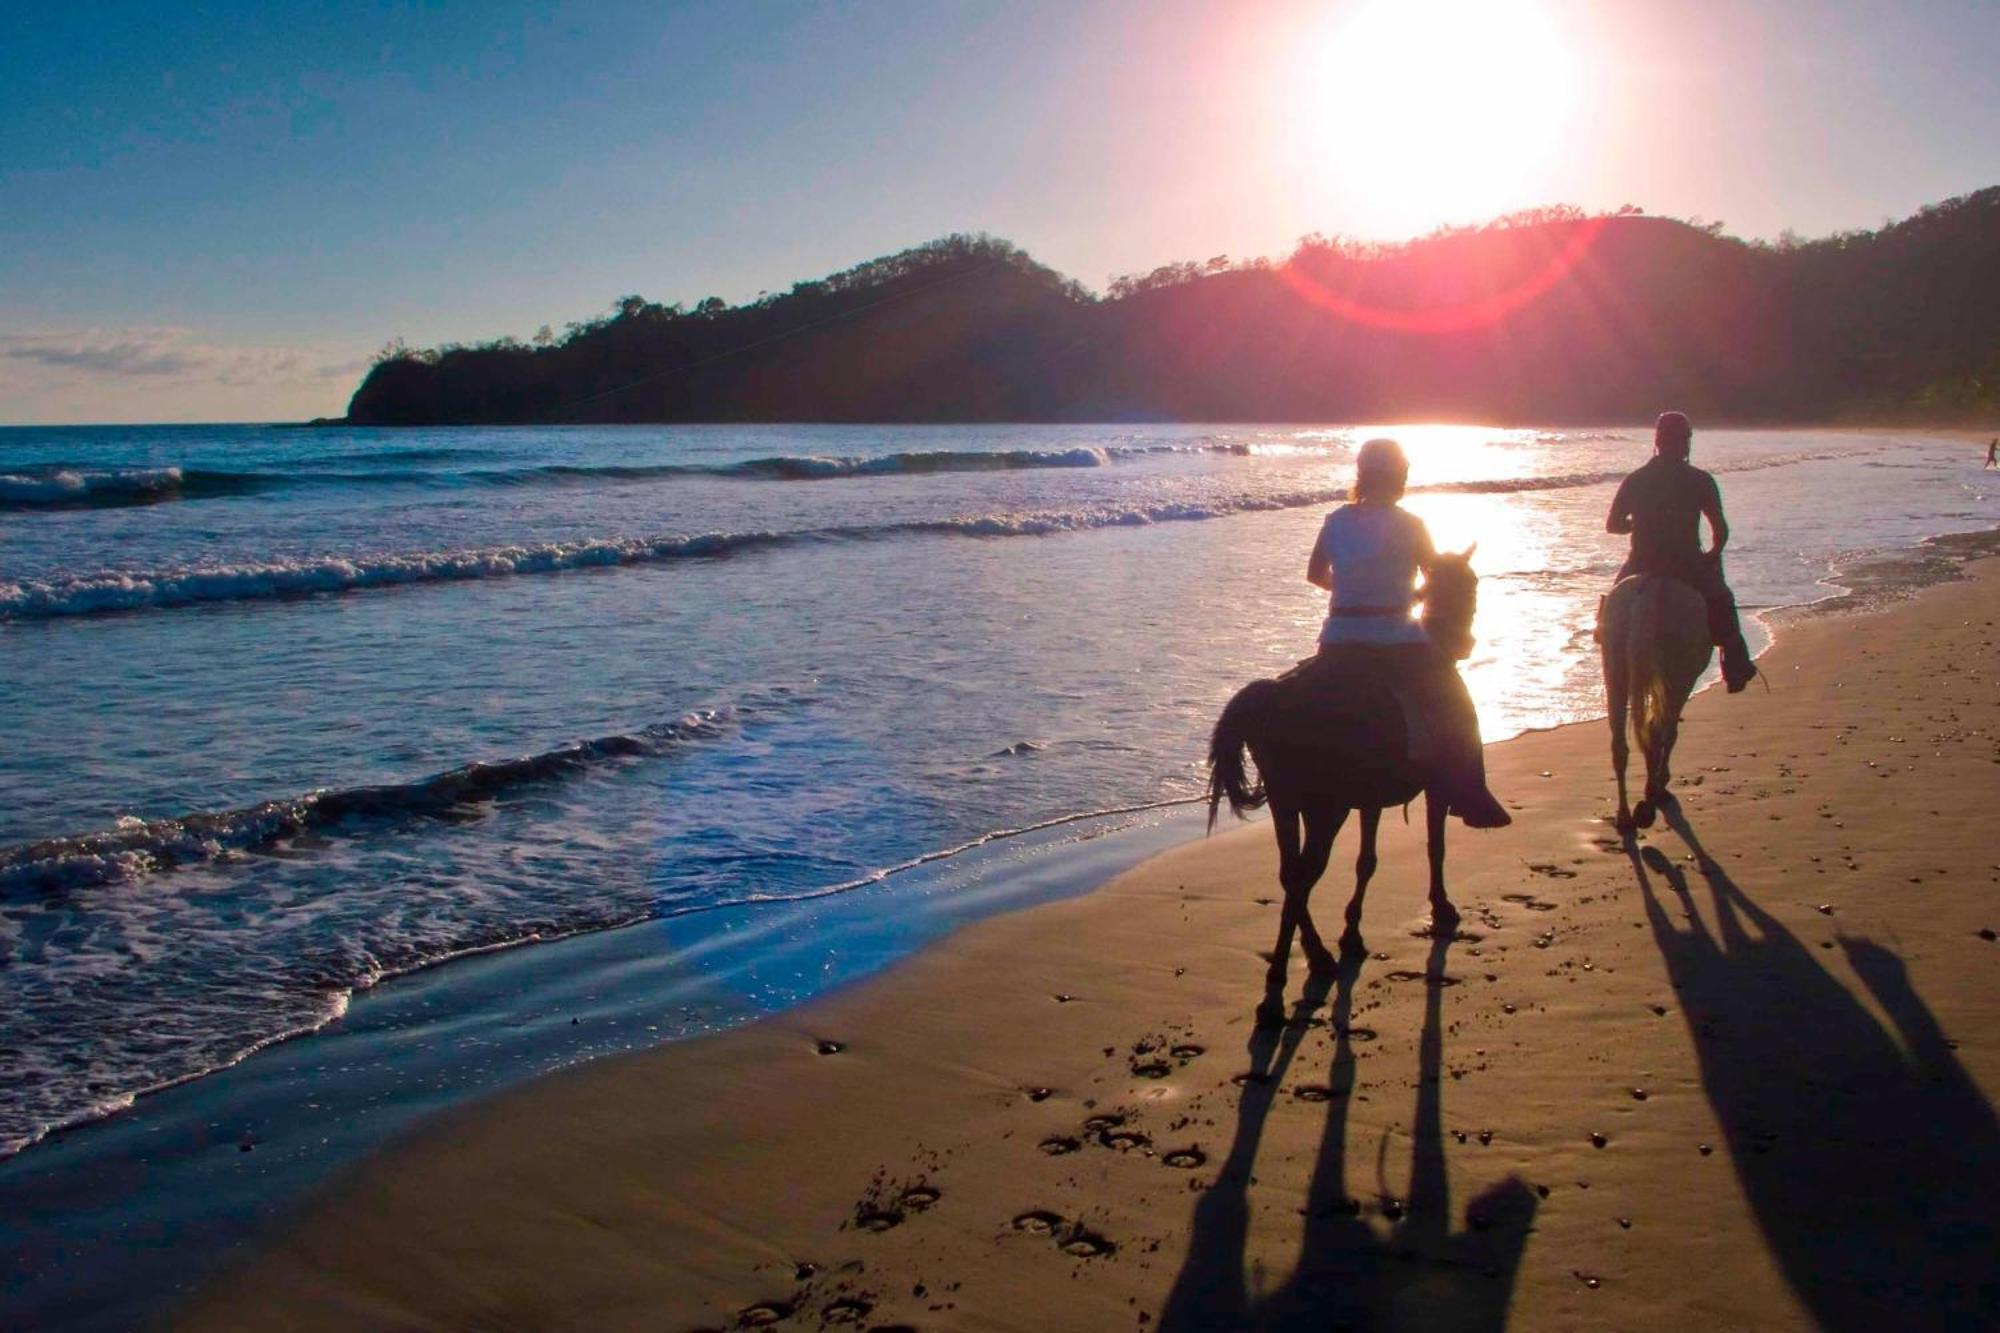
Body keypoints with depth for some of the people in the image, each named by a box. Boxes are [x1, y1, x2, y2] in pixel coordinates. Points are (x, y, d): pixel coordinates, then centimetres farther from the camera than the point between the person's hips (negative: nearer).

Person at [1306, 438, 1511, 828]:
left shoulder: (1336, 521, 6)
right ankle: (1469, 797, 3)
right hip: (1395, 641, -3)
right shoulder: (1409, 525, -3)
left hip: (1338, 644, 3)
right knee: (1453, 709, 10)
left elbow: (1315, 574, 18)